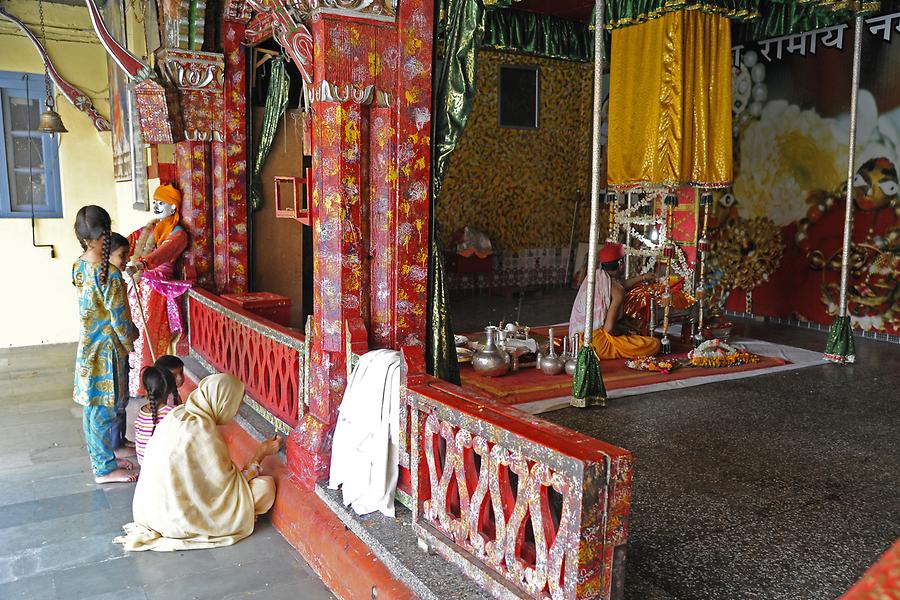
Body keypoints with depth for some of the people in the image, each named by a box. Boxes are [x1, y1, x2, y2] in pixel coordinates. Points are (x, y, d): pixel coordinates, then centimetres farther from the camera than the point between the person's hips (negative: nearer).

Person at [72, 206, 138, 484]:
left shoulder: (79, 265, 1)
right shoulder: (109, 273, -24)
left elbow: (93, 305, 8)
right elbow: (118, 317, -19)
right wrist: (128, 343, -3)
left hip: (87, 345, 8)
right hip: (105, 348, -8)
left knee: (92, 406, 18)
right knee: (103, 408, 3)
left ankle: (102, 457, 33)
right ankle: (105, 469, 16)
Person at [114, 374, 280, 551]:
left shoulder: (177, 413, -2)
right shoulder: (204, 435, -27)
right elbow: (228, 485, -14)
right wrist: (260, 455, -5)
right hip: (178, 519, -8)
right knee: (266, 486, -10)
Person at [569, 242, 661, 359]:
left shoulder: (595, 275, 7)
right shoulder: (617, 290, -16)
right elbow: (609, 328, -18)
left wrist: (643, 278, 38)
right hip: (597, 343, -9)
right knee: (654, 344, -10)